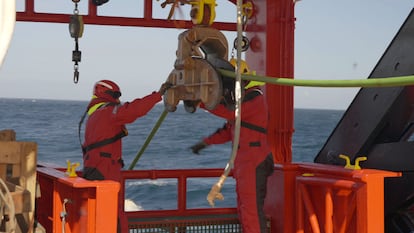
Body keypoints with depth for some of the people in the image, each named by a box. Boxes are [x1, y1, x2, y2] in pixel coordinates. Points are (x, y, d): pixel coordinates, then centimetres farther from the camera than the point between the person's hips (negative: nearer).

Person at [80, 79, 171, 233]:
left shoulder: (93, 116, 21)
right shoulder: (108, 111, -9)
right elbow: (134, 110, -24)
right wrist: (158, 94, -20)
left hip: (94, 171, 10)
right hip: (105, 173, -10)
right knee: (117, 220, -9)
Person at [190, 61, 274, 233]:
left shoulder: (254, 97, -12)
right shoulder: (242, 98, 20)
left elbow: (228, 111, -27)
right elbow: (228, 130, 23)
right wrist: (204, 143, 15)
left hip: (254, 162, -10)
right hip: (243, 162, 10)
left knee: (251, 208, -13)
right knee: (244, 208, 14)